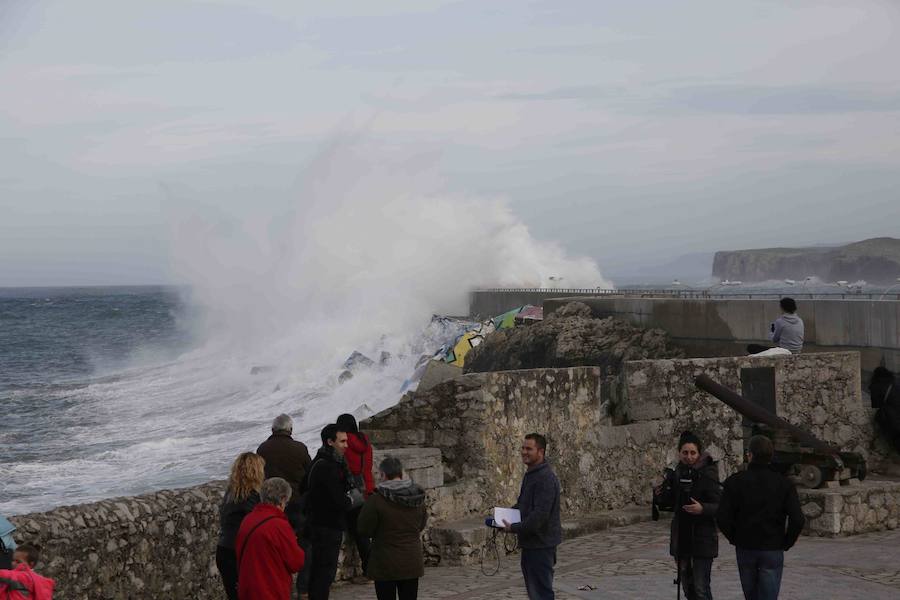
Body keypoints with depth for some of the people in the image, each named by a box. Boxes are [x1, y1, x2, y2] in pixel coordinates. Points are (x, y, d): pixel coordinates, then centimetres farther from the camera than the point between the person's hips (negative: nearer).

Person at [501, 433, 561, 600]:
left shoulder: (546, 478, -20)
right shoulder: (530, 474, 14)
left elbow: (540, 515, -25)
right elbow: (522, 504, 24)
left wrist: (514, 528, -20)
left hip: (541, 544, -10)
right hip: (530, 543, 10)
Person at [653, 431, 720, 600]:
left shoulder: (707, 475, -11)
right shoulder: (676, 474, 6)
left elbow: (720, 507, -15)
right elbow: (670, 503, 17)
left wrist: (703, 509, -32)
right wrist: (659, 495, -3)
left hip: (702, 539, -6)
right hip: (681, 538, 6)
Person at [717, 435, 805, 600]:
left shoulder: (734, 482, -4)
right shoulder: (784, 483, -4)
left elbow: (723, 518, -9)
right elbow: (797, 519, -12)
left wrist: (735, 539, 6)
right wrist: (786, 543, 3)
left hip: (745, 549, 1)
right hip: (773, 550, -1)